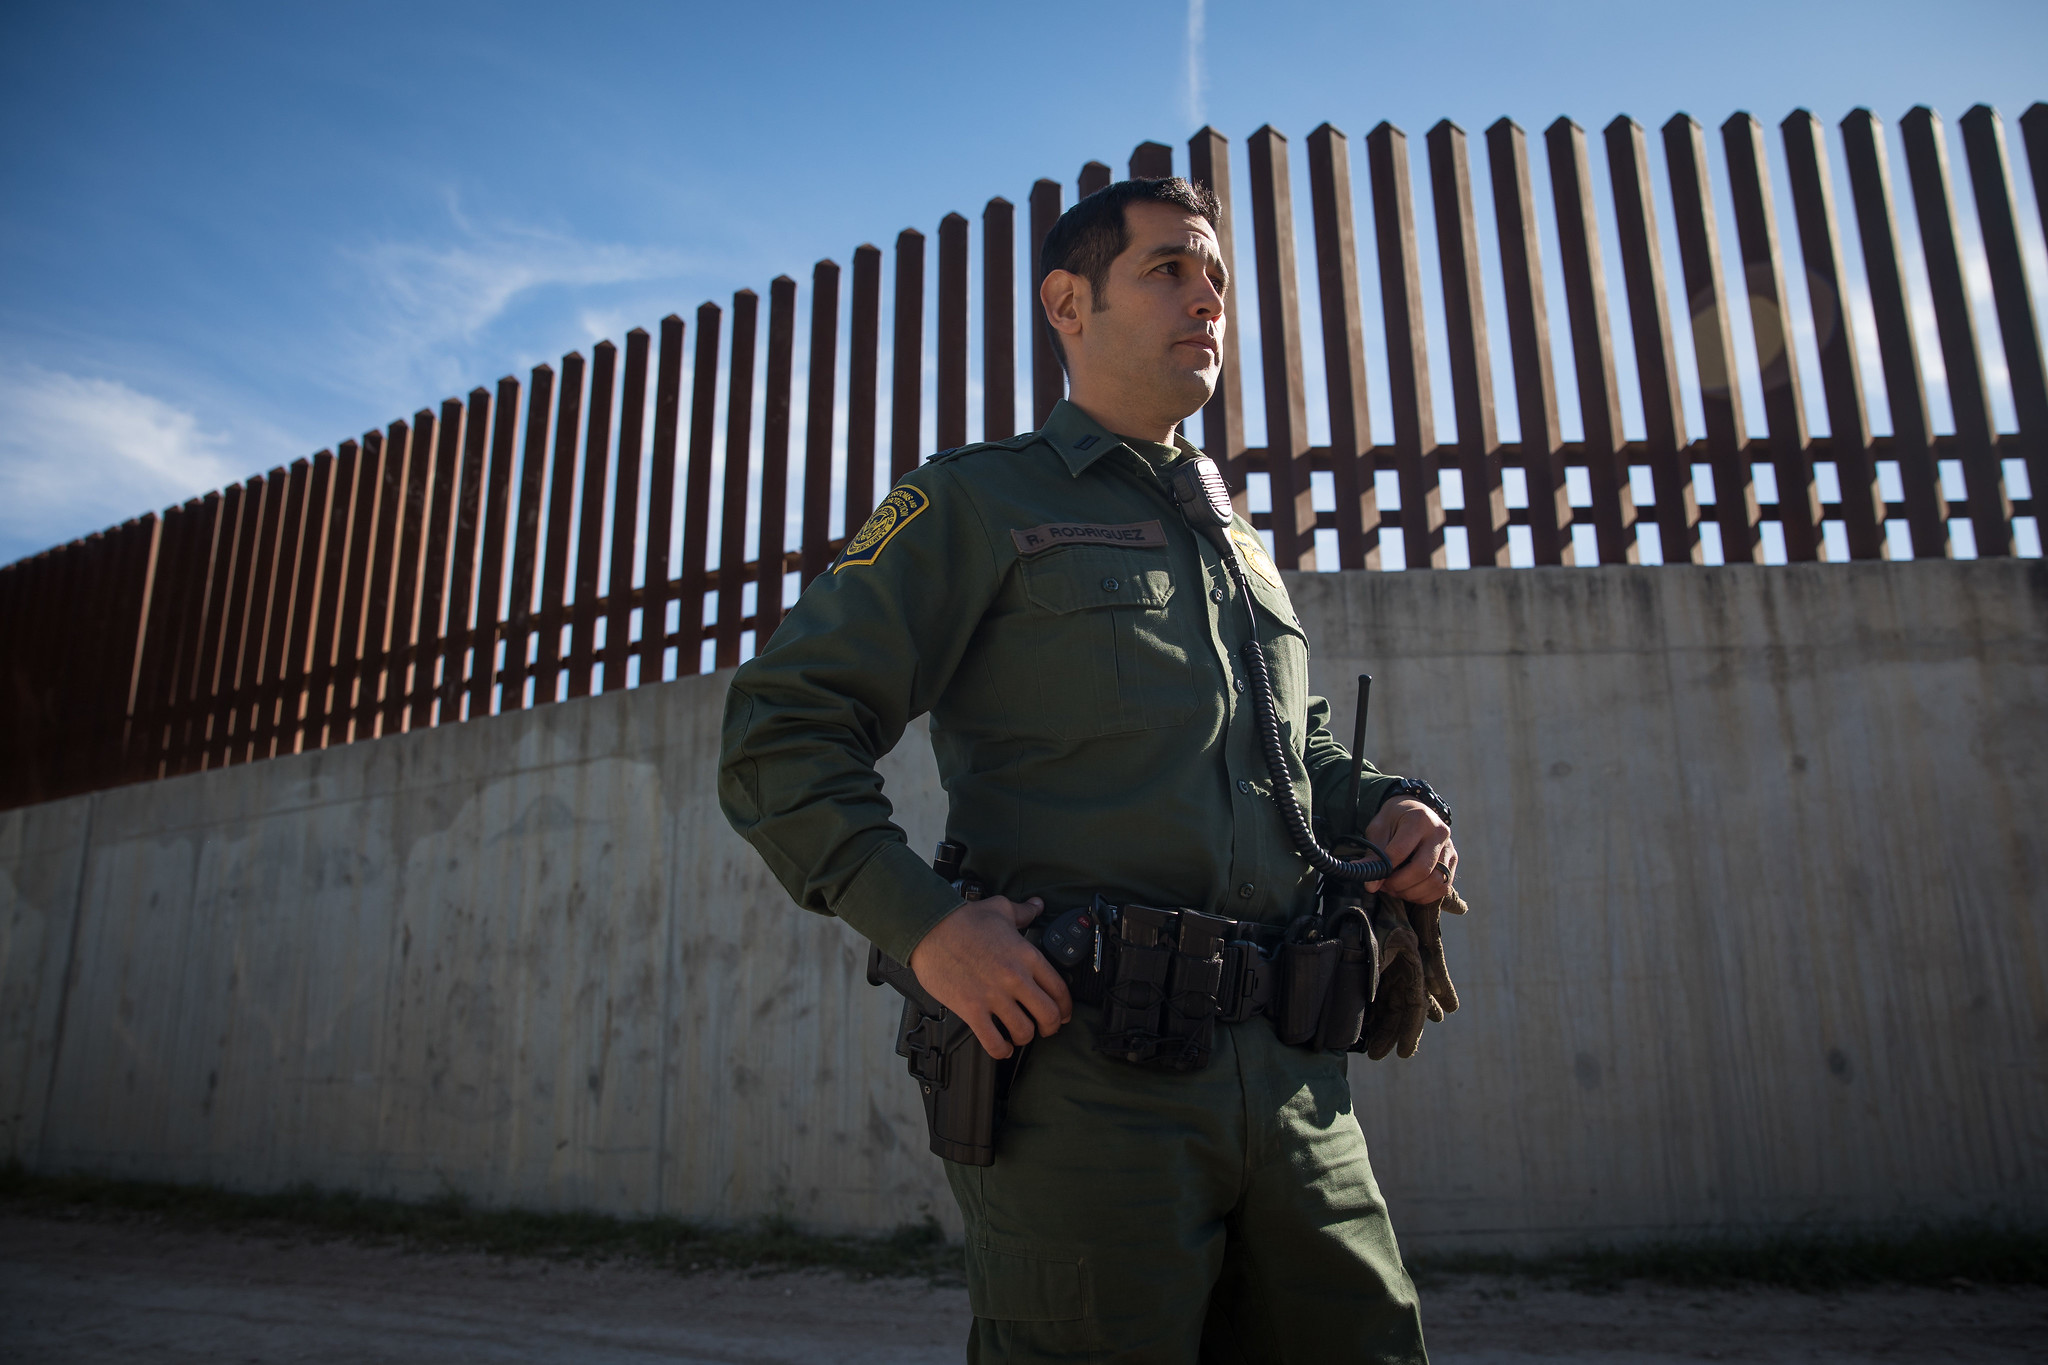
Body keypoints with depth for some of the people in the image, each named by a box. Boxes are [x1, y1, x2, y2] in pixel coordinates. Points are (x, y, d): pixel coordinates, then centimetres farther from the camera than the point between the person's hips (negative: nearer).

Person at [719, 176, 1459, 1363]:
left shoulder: (1240, 541, 23)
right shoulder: (981, 501, 2)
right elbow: (781, 730, -4)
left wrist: (1386, 809, 9)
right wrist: (921, 922, -18)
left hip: (1292, 1072, 7)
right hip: (1086, 1067, -6)